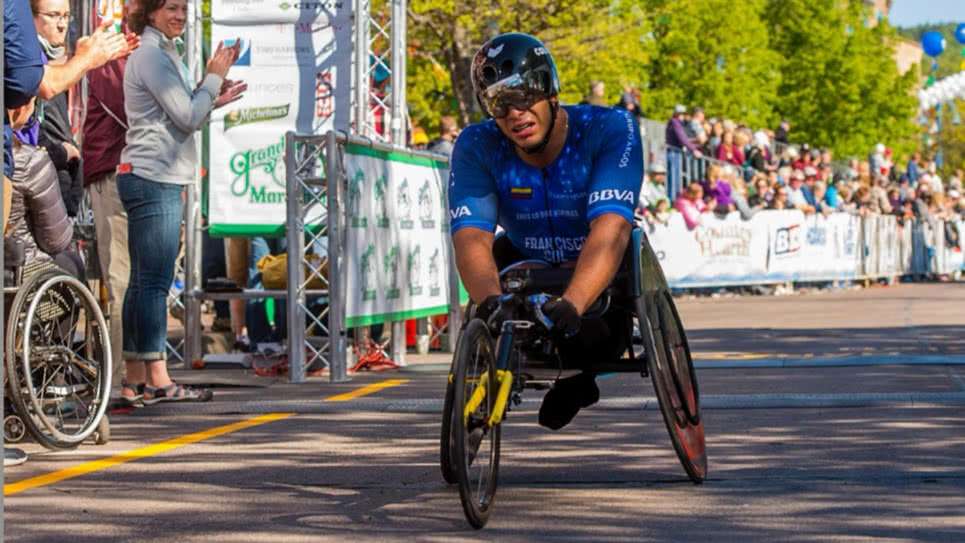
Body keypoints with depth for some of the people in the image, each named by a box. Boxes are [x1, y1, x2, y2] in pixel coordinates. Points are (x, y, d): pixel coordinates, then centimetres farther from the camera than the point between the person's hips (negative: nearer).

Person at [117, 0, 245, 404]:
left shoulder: (159, 53, 21)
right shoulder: (152, 55, -10)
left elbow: (177, 120, 22)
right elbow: (187, 118, -14)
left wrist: (213, 100, 13)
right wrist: (215, 77, -4)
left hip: (151, 179, 11)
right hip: (154, 180, -11)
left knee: (143, 281, 9)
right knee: (155, 281, -11)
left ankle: (135, 379, 11)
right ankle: (157, 380, -12)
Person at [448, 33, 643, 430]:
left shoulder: (610, 129, -30)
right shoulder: (477, 148, -22)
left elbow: (610, 228, -43)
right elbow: (471, 235, -35)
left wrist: (571, 305, -59)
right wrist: (490, 302, -56)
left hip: (599, 275, -3)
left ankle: (577, 375, 9)